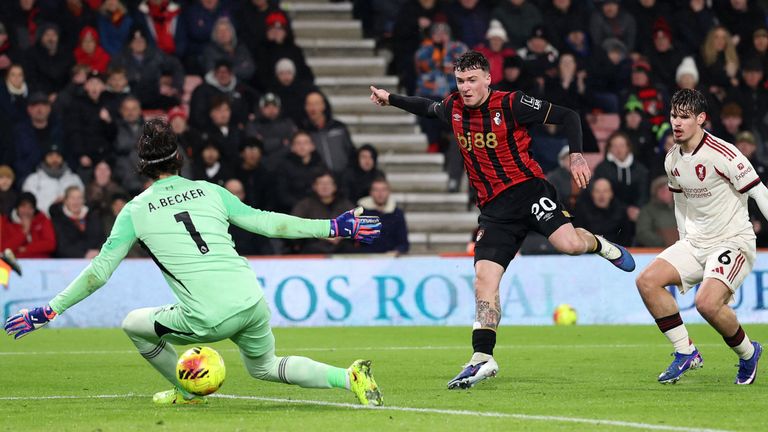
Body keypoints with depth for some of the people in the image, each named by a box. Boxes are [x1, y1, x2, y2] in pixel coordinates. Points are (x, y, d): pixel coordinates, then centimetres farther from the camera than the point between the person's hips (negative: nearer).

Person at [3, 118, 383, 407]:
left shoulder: (136, 210, 6)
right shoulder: (209, 192, 13)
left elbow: (100, 271, 5)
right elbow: (264, 222, 11)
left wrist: (49, 311, 12)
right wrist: (331, 228, 19)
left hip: (209, 321, -4)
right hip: (252, 303, 4)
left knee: (134, 325, 21)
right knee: (263, 367, 29)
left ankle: (187, 392, 32)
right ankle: (348, 377, 10)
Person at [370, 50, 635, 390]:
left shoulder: (511, 104, -8)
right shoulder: (454, 109, 9)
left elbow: (566, 116, -5)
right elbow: (428, 108, 34)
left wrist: (576, 156, -15)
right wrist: (391, 99, 32)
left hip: (527, 188, -5)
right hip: (494, 208, 5)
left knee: (568, 243, -28)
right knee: (484, 277, -9)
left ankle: (598, 244, 11)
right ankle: (482, 359, -7)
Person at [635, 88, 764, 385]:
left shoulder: (723, 154, -18)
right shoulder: (672, 160, 5)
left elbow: (759, 193, -15)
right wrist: (684, 242, 19)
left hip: (734, 241, -7)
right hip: (696, 242, 7)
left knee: (707, 303, -28)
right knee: (647, 280, -11)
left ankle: (748, 353, 2)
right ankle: (686, 353, 0)